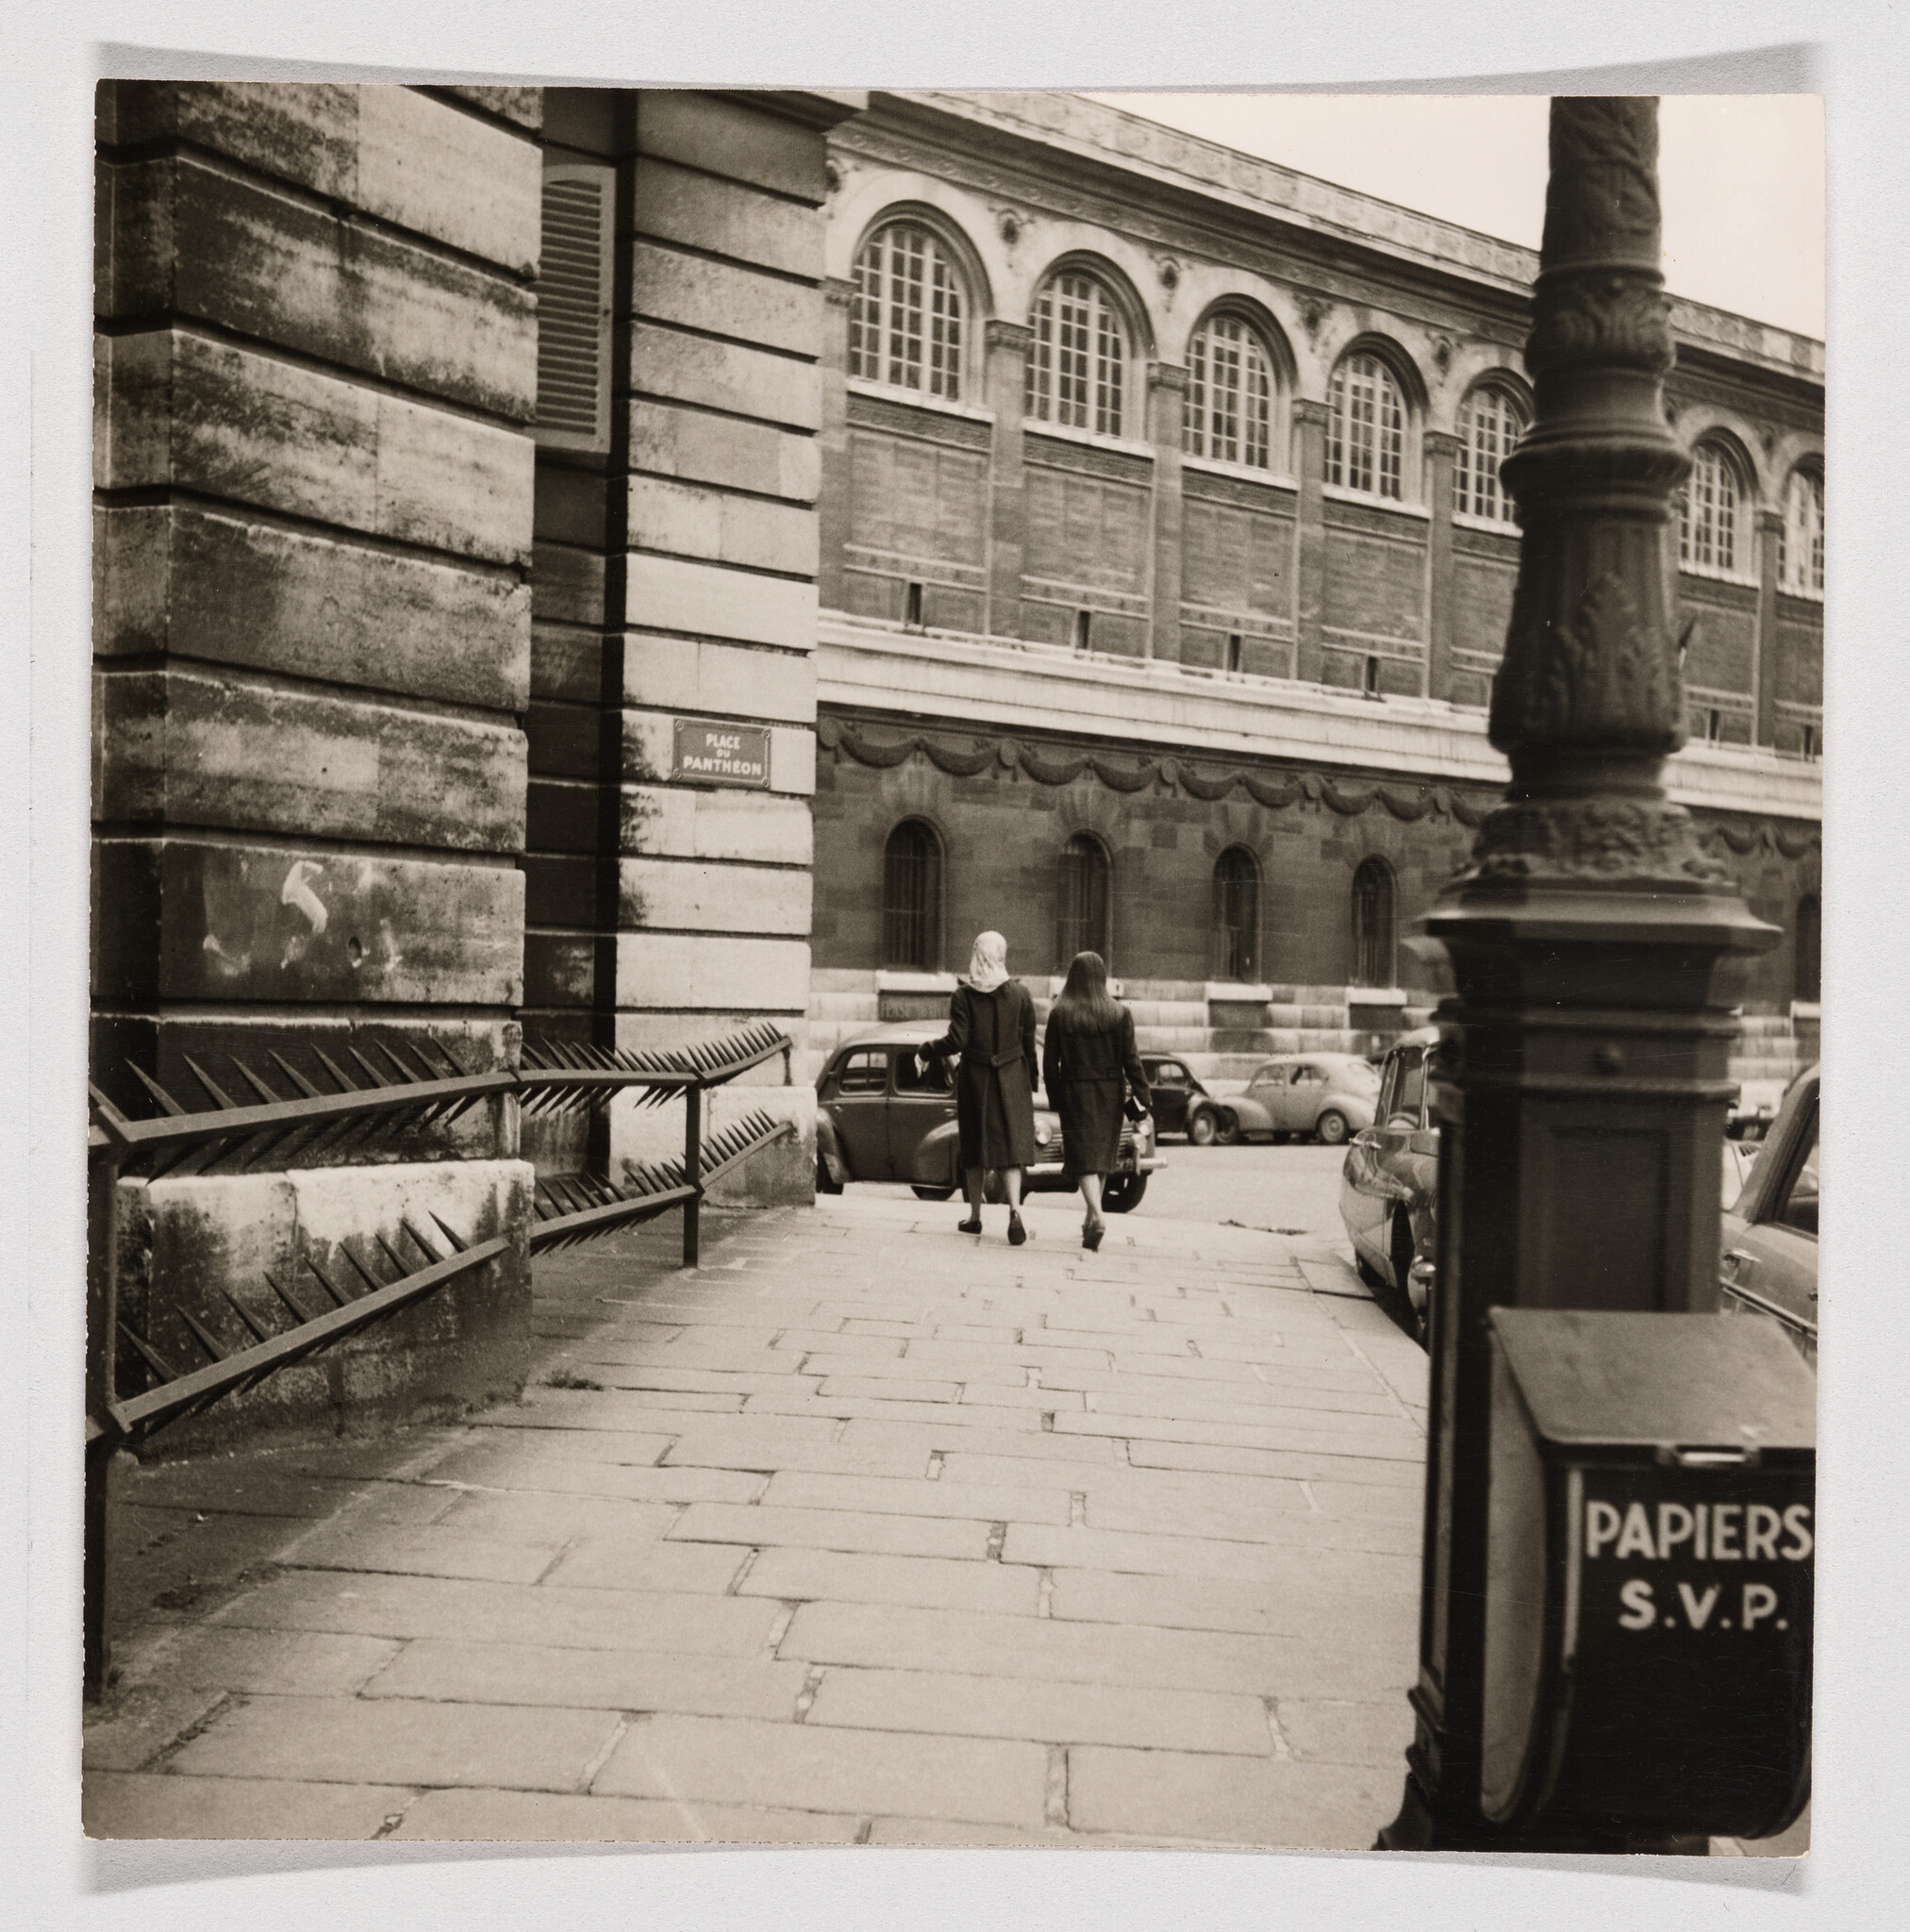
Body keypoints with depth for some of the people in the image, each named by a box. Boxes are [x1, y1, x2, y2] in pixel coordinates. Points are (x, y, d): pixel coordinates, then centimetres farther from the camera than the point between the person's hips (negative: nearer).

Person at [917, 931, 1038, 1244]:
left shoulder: (964, 995, -7)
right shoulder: (1020, 994, -1)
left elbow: (957, 1040, -13)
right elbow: (1029, 1043, 1)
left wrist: (923, 1052, 2)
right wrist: (1031, 1084, 10)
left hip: (975, 1078, 0)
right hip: (1012, 1078, 0)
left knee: (975, 1148, 12)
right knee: (1011, 1146, 0)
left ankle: (975, 1216, 20)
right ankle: (1015, 1209, -19)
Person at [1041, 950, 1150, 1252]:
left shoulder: (1059, 1014, -6)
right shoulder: (1120, 1014, -5)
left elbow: (1050, 1061, -3)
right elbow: (1130, 1060, -6)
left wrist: (1055, 1099, 8)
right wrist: (1143, 1097, -1)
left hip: (1074, 1093, -2)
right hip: (1110, 1093, 2)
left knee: (1084, 1158, -2)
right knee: (1102, 1155, 17)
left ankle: (1097, 1217, -22)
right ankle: (1091, 1217, 28)